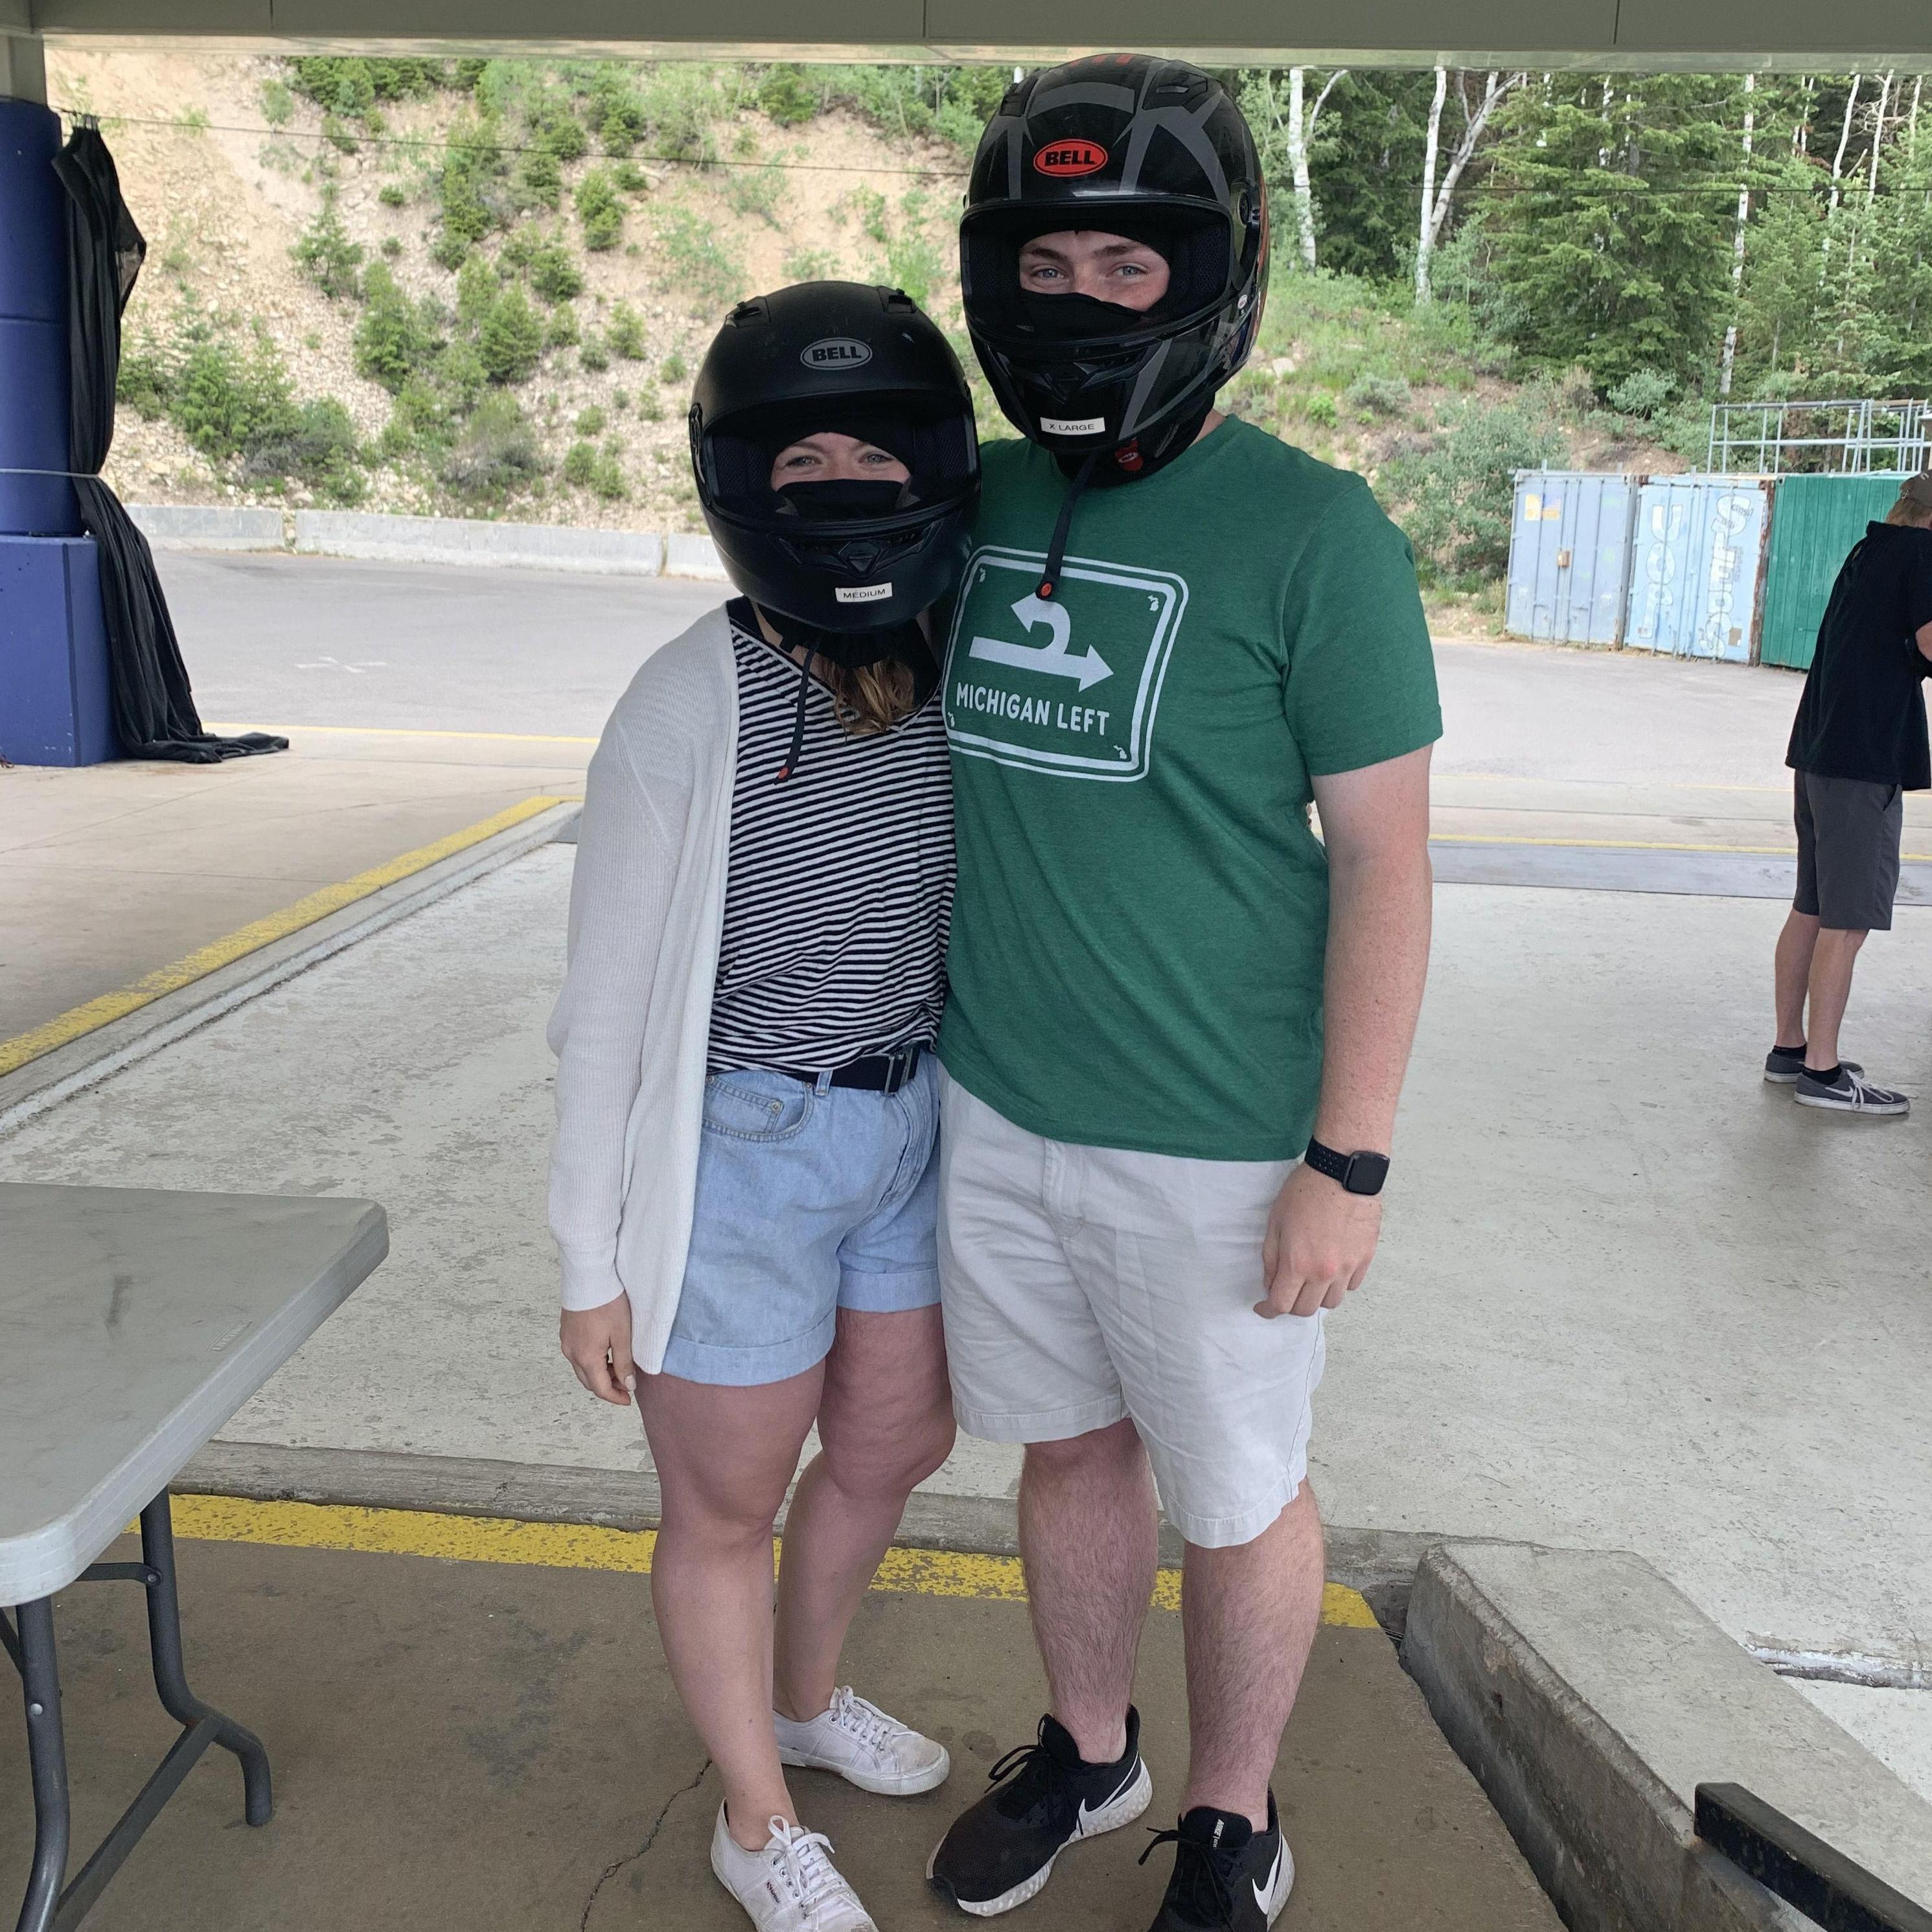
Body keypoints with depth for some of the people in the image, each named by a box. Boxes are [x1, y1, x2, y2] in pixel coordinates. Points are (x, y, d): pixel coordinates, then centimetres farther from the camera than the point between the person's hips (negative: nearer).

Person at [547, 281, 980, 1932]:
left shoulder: (957, 680, -4)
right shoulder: (688, 708, -19)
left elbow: (976, 924, 8)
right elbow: (608, 998, -13)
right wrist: (593, 1262, -8)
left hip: (912, 1129, 6)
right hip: (738, 1154, -6)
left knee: (898, 1444, 23)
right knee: (730, 1505, 13)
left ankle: (805, 1696, 53)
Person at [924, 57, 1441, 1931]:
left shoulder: (1307, 533, -13)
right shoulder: (974, 498, 2)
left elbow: (1383, 861, -12)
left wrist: (1348, 1162, -13)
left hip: (1211, 1143, -5)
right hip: (996, 1107, 5)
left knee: (1235, 1494, 14)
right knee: (1071, 1445, 22)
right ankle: (1087, 1747, 46)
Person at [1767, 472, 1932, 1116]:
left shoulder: (1869, 550, 18)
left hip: (1819, 752, 9)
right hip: (1866, 759, -9)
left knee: (1811, 911, 13)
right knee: (1847, 921, -4)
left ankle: (1789, 1050, 20)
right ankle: (1822, 1071, 0)